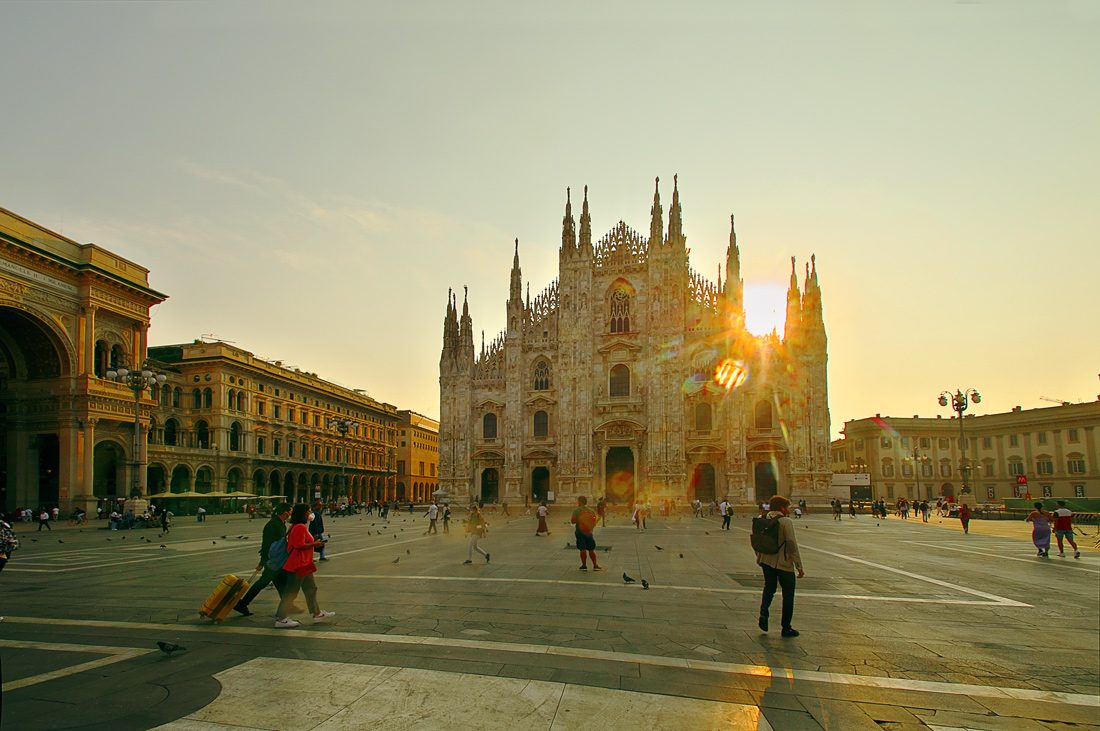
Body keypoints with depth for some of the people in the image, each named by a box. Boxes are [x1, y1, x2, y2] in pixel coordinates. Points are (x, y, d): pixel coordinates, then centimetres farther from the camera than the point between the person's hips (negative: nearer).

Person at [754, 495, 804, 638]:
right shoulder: (786, 522, -14)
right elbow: (792, 545, -17)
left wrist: (760, 559, 22)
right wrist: (799, 566, -12)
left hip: (766, 561, 5)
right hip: (784, 564, -5)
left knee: (769, 588, 24)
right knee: (788, 595, 9)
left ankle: (763, 613, 2)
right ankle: (786, 628, 14)